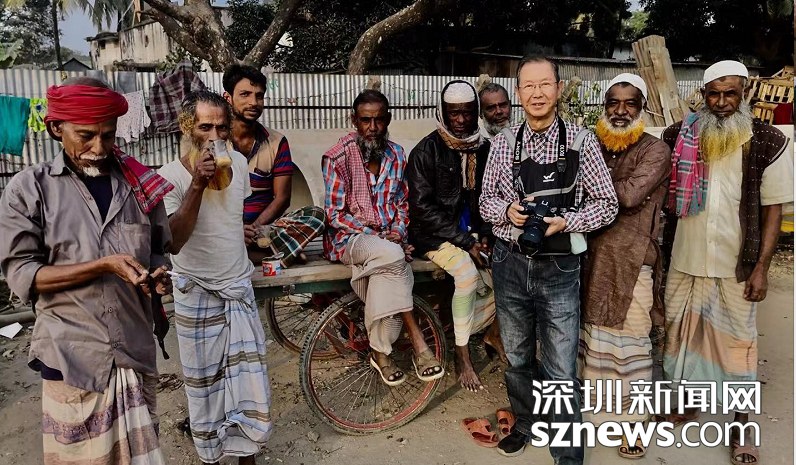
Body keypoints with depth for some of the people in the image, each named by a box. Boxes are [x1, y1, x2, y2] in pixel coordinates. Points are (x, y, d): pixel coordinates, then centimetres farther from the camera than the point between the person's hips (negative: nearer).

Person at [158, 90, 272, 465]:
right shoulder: (169, 176, -15)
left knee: (250, 376, 6)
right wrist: (197, 185, -33)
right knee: (204, 382, 10)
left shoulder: (238, 163, -1)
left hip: (239, 286, 4)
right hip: (196, 293, -3)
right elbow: (173, 240, -28)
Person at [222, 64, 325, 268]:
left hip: (264, 226, 3)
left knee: (316, 214, -22)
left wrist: (254, 228, -16)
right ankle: (278, 252, -27)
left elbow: (282, 197, 3)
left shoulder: (277, 142, 9)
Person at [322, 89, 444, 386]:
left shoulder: (396, 155, 8)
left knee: (385, 276, -32)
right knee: (391, 256, -35)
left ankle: (380, 353, -18)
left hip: (388, 237, 4)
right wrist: (377, 236, -16)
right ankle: (417, 341, -25)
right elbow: (334, 214, -9)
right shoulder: (337, 157, -7)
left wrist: (398, 232, -6)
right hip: (350, 238, -3)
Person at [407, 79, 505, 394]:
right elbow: (423, 208, -13)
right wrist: (465, 241, -17)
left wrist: (485, 235, -6)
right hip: (435, 234, -5)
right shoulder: (426, 152, -8)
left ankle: (493, 331, 10)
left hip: (472, 231, 5)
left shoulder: (484, 149, 7)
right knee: (467, 272, -30)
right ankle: (463, 355, -14)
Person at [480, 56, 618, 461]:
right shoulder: (503, 143, 2)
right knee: (516, 358, 19)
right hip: (509, 263, 3)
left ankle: (567, 455, 21)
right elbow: (486, 201, 8)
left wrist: (565, 221, -17)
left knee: (561, 372, 2)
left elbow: (606, 204, -2)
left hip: (558, 268, -3)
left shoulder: (581, 141, -5)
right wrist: (508, 211, -13)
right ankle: (525, 425, 42)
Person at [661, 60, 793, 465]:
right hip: (684, 261, 3)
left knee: (737, 342, 7)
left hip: (737, 265, -2)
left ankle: (741, 427, 22)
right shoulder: (678, 137, -2)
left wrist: (761, 267, -9)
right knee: (679, 331, 15)